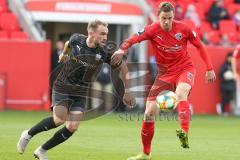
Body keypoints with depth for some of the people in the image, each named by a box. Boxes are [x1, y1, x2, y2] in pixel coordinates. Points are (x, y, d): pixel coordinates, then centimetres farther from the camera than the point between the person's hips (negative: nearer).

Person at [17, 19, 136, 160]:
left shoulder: (105, 52, -14)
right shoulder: (77, 40, -12)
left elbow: (122, 67, 1)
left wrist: (127, 91, 2)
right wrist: (64, 54, 34)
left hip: (81, 92, 2)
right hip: (62, 86, -2)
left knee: (72, 127, -12)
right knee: (59, 119, -22)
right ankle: (28, 135, 0)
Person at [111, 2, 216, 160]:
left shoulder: (183, 28, -11)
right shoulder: (153, 30, -11)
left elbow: (200, 46, 2)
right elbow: (132, 40, -18)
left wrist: (210, 69, 2)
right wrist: (121, 50, -40)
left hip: (185, 69, -2)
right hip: (165, 72, 3)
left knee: (181, 93, -38)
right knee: (149, 112, -2)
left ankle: (185, 135, -55)